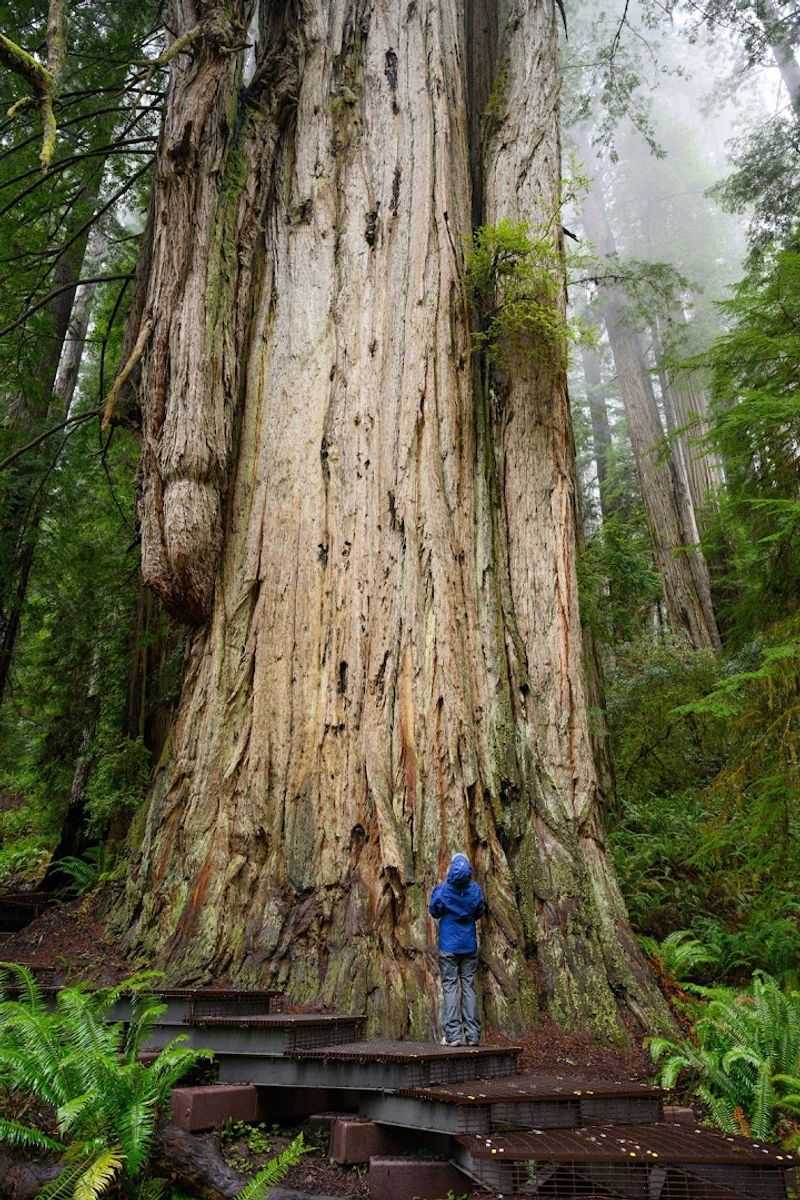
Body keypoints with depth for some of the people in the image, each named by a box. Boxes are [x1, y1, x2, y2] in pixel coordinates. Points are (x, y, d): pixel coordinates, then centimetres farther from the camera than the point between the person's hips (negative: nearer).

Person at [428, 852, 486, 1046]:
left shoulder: (442, 890, -13)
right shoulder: (475, 890, -6)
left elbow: (434, 912, 3)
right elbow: (480, 912, 10)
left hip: (448, 946, -2)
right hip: (469, 945, 2)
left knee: (450, 987, 2)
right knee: (469, 986, 8)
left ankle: (453, 1035, -2)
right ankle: (472, 1035, 8)